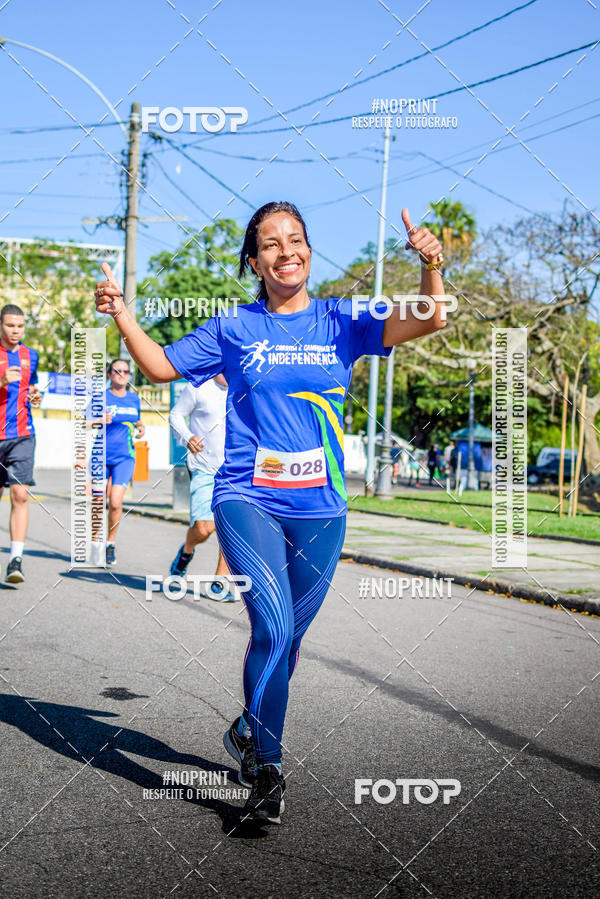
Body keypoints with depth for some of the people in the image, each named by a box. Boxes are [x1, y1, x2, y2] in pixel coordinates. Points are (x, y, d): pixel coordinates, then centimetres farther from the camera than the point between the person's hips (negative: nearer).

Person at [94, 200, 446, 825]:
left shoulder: (340, 322, 5)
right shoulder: (234, 329, 5)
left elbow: (429, 321, -4)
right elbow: (161, 365, 12)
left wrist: (431, 267, -22)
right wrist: (121, 314, -3)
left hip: (319, 509, 2)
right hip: (248, 500, -2)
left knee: (285, 638, 12)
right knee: (273, 628, -19)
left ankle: (248, 733, 38)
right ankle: (266, 769, -4)